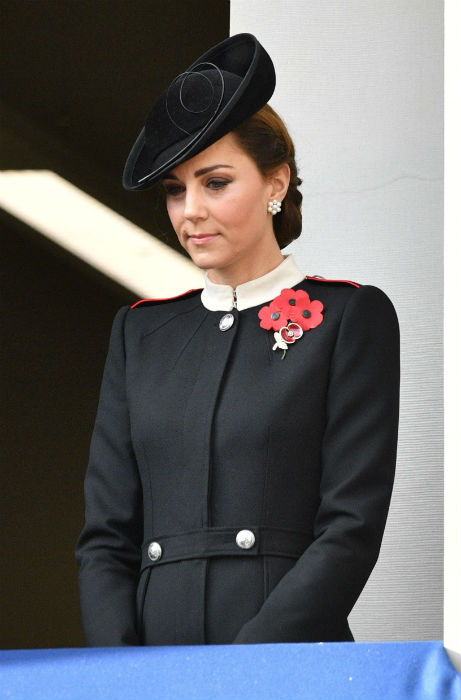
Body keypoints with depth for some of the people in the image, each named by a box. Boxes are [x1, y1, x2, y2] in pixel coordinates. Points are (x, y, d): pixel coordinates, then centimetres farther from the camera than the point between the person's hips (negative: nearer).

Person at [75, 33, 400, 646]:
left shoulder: (351, 316, 4)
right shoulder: (141, 331, 16)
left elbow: (353, 527, -4)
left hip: (292, 657, -3)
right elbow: (106, 533, 11)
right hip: (157, 659, 3)